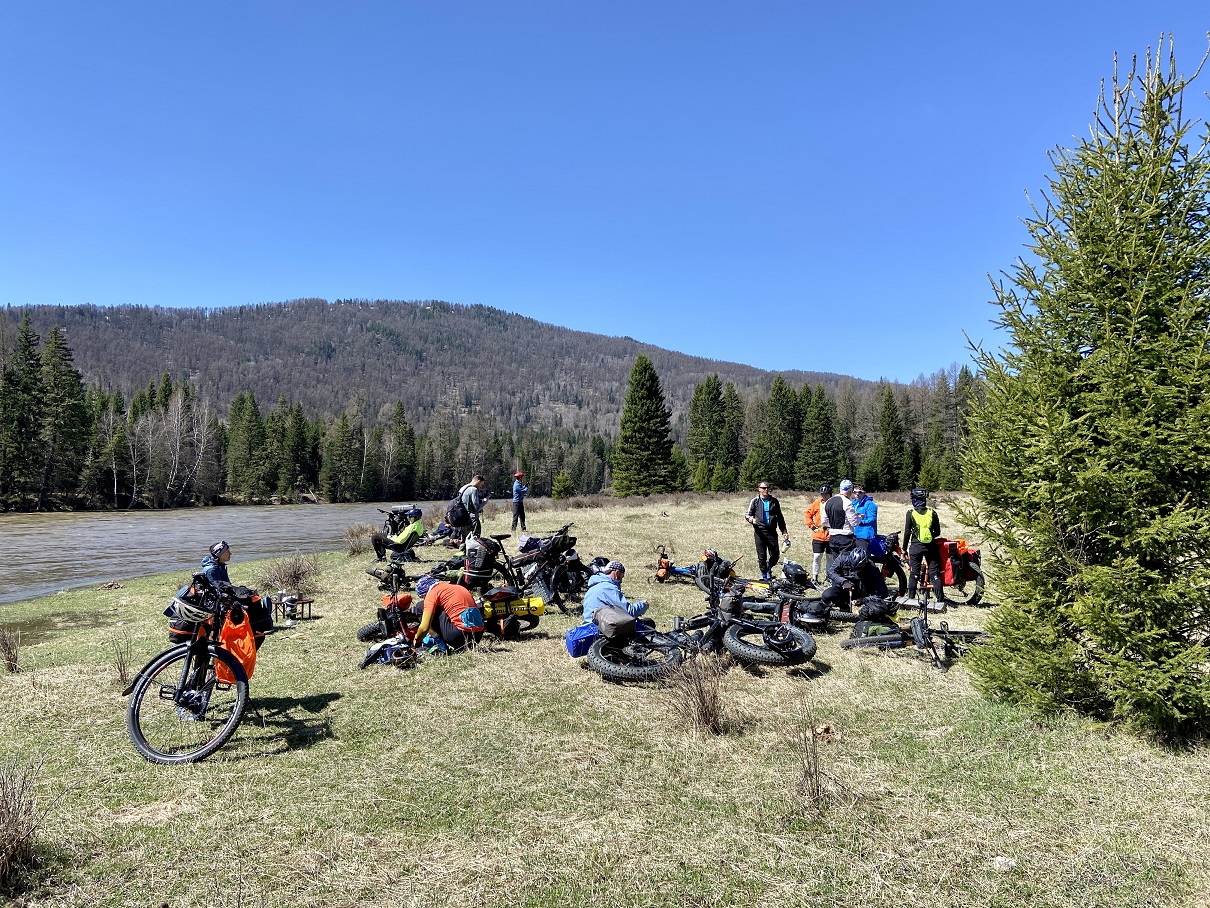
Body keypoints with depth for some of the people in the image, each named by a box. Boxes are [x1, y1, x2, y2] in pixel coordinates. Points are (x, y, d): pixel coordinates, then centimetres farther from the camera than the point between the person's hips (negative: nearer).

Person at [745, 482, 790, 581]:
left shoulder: (774, 501, 13)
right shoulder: (755, 501, 6)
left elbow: (780, 517, 18)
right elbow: (747, 514, 7)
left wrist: (784, 531, 14)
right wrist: (750, 518, -17)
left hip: (772, 531, 2)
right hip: (760, 531, -2)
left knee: (775, 555, -2)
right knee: (762, 556, 0)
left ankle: (768, 568, 27)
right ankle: (764, 576, 15)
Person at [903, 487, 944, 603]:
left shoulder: (911, 512, -6)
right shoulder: (932, 512, 1)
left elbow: (907, 532, -6)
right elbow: (937, 532, 5)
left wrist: (904, 549, 2)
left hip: (916, 546, -2)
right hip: (930, 546, 2)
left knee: (913, 574, 4)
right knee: (935, 574, 6)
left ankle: (911, 599, 5)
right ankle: (940, 599, 5)